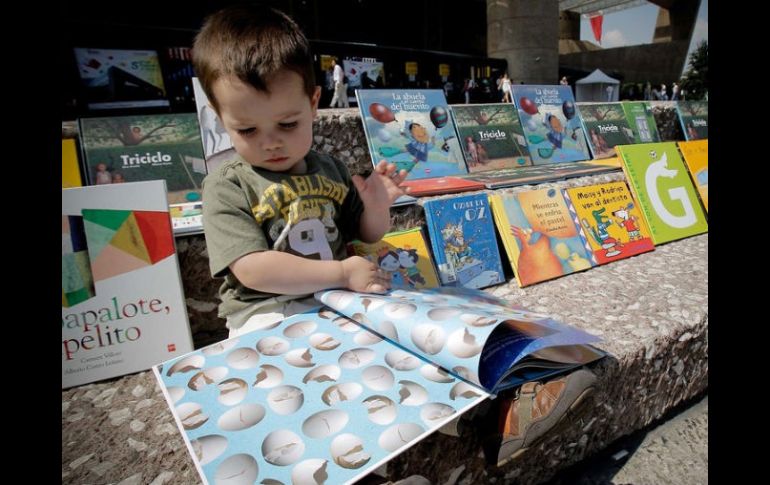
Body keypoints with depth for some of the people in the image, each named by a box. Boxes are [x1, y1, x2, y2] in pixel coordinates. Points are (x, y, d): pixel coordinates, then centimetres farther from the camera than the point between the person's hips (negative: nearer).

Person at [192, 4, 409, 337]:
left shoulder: (329, 169, 5)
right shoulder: (225, 187, -9)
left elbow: (367, 235, 15)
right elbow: (252, 269, -20)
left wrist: (376, 208, -8)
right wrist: (342, 273, -23)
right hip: (268, 318, -4)